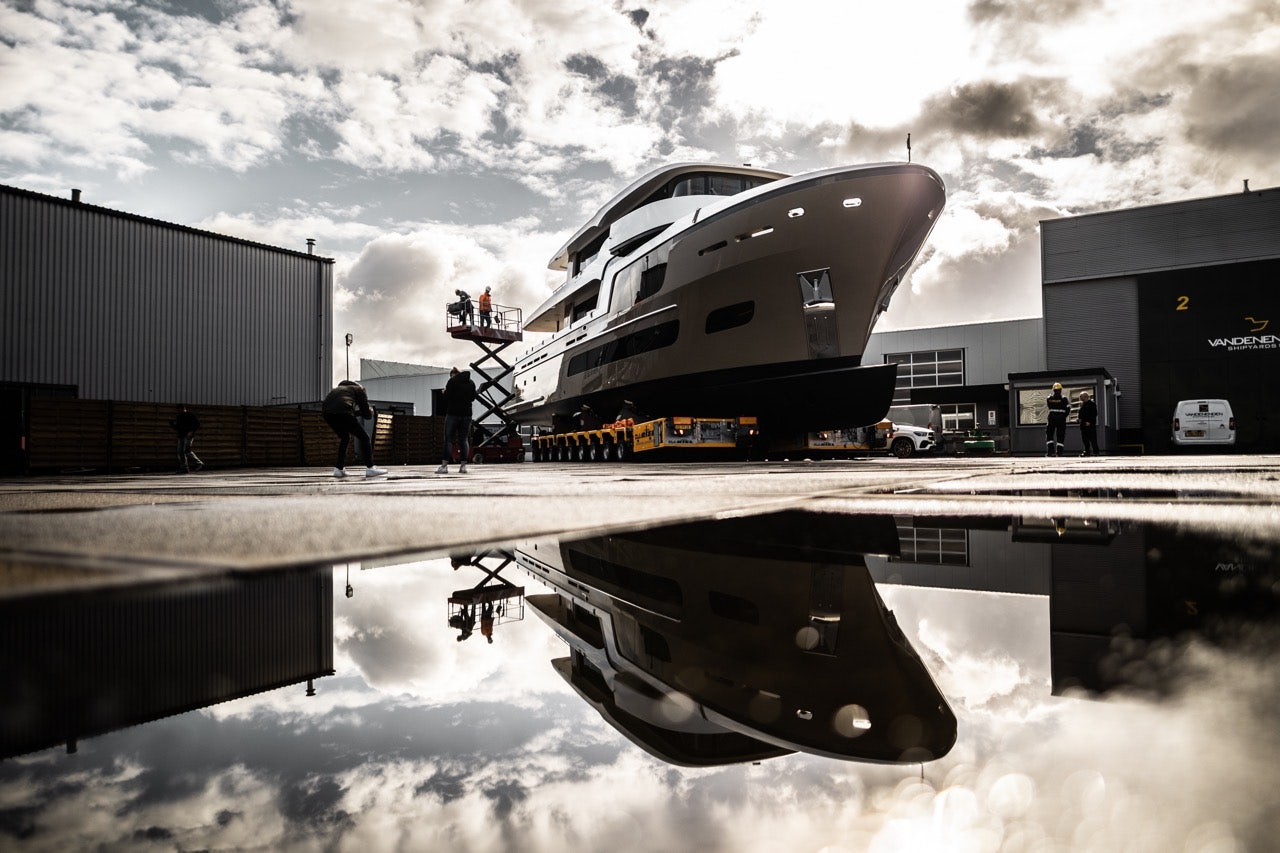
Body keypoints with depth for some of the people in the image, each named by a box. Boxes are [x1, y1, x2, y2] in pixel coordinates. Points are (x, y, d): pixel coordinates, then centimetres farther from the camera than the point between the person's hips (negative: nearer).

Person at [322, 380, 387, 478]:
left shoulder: (339, 388, 37)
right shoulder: (359, 389, 20)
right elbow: (367, 415, 16)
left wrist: (360, 412, 44)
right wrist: (370, 412, 37)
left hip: (326, 411, 7)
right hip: (342, 412, -7)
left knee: (345, 438, 27)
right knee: (364, 437, 7)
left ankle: (339, 469, 21)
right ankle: (370, 468, 3)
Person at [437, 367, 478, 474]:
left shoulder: (452, 381, -5)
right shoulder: (471, 383, 10)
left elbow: (446, 397, -7)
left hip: (453, 413, -4)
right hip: (467, 413, 4)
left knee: (448, 439, -2)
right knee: (464, 439, 6)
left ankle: (444, 465, -7)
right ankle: (463, 465, 1)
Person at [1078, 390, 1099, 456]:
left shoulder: (1092, 404, -6)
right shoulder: (1082, 404, 18)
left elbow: (1094, 414, -12)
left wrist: (1089, 422, -18)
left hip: (1090, 424, -8)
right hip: (1083, 424, 8)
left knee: (1092, 438, -7)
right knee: (1084, 439, 8)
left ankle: (1095, 451, -5)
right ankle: (1087, 451, 13)